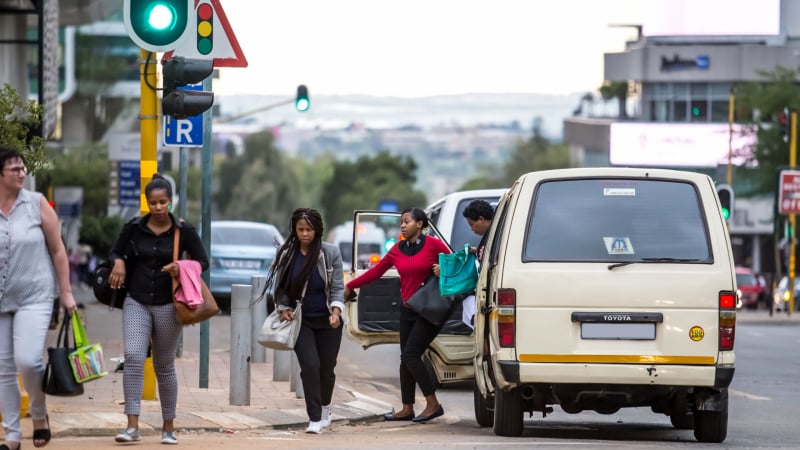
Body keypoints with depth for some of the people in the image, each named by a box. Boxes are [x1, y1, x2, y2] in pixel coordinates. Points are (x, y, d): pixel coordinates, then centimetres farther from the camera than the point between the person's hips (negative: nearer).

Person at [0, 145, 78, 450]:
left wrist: (66, 292, 0)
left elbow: (58, 250, 2)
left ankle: (39, 416, 8)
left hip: (34, 297, -2)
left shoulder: (37, 204, -2)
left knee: (28, 360, -18)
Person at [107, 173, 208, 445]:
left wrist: (183, 269, -16)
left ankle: (169, 428, 21)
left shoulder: (183, 231, -4)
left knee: (164, 366, 8)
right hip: (136, 302, 1)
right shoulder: (134, 228, 0)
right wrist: (119, 263, -9)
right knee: (133, 357, -18)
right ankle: (132, 426, -20)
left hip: (167, 305, -1)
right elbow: (116, 252, 14)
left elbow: (202, 262, 4)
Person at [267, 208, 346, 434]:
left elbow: (337, 287, -6)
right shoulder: (286, 254, -3)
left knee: (326, 368, 8)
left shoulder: (330, 252, -7)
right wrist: (284, 309, -6)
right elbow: (281, 286, 7)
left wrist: (335, 312, -20)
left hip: (327, 321, 0)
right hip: (301, 320, 0)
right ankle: (315, 418, -9)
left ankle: (325, 408, 36)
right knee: (310, 365, -15)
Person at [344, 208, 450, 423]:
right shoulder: (398, 250, 8)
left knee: (411, 355, -15)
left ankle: (433, 404, -9)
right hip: (408, 309, 6)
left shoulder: (433, 244, -7)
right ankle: (407, 409, 14)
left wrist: (442, 270, -17)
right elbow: (376, 271, 14)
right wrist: (349, 286, 15)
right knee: (406, 358, 7)